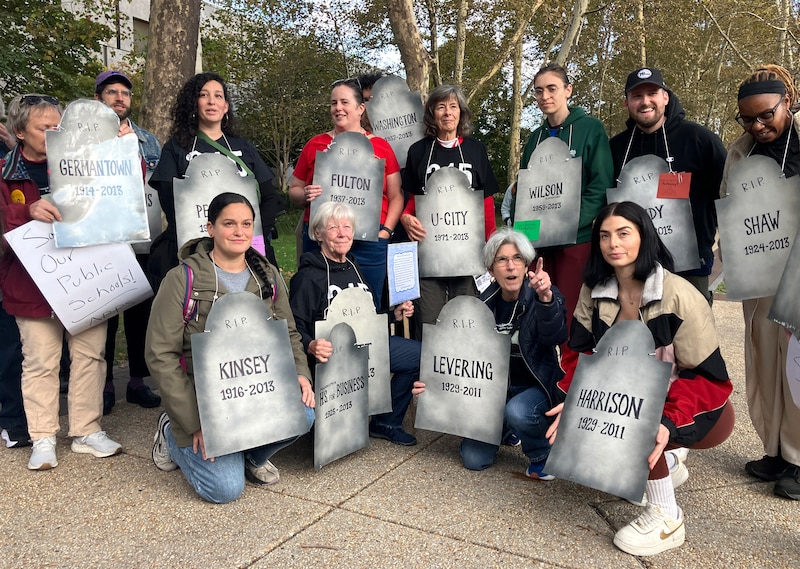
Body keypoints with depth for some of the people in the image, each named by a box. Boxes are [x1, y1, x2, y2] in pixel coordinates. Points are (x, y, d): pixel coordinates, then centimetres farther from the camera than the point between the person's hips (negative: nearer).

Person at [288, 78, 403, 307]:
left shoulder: (381, 147, 9)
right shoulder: (315, 145, 11)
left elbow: (396, 196, 10)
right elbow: (293, 189, 17)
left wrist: (386, 231, -3)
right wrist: (306, 195, -5)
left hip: (369, 243, 0)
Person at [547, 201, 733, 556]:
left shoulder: (680, 297, -24)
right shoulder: (594, 291, -7)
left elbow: (705, 375, -22)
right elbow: (584, 353, -6)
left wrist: (668, 422, -36)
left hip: (695, 410, -6)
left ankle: (667, 517, -6)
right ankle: (664, 463, 16)